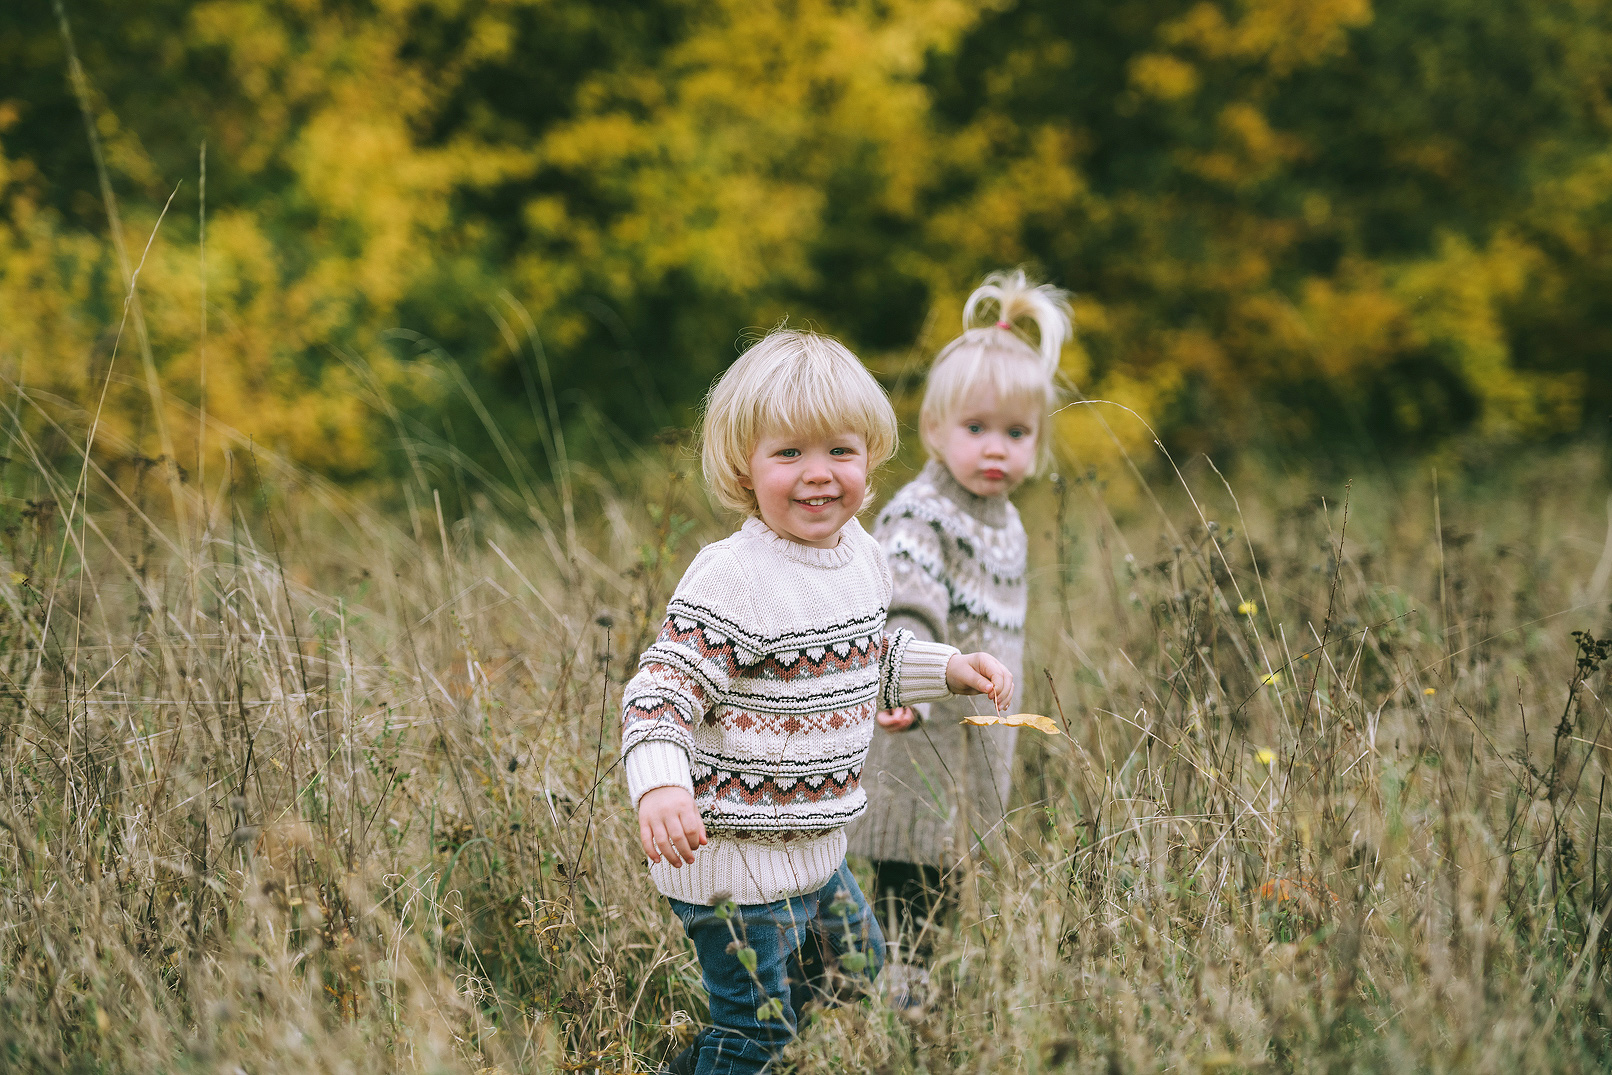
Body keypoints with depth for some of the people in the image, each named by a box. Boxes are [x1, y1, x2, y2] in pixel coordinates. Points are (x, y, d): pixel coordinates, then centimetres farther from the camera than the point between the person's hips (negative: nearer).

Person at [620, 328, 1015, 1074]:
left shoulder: (860, 556, 4)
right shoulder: (731, 581, -23)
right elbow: (660, 692, -26)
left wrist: (949, 668, 15)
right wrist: (659, 786, -41)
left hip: (816, 843, 9)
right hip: (732, 854, -9)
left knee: (862, 975, 26)